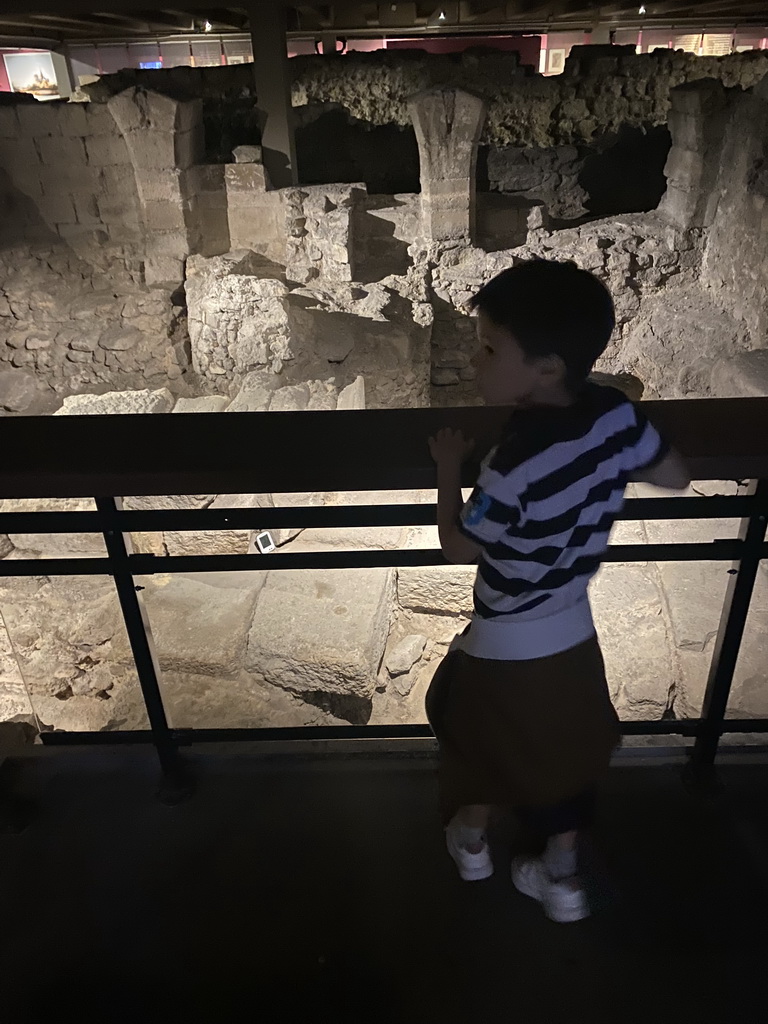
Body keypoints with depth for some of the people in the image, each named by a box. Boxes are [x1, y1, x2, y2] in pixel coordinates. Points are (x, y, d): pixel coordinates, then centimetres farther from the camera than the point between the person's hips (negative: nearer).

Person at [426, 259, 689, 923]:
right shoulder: (617, 414, -15)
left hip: (505, 648, -5)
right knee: (563, 751, 25)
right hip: (573, 635, 6)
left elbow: (458, 547, -16)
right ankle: (561, 878, 44)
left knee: (481, 745, 23)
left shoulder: (516, 465, -34)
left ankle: (471, 842, 50)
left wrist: (449, 468, -4)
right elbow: (675, 476, 4)